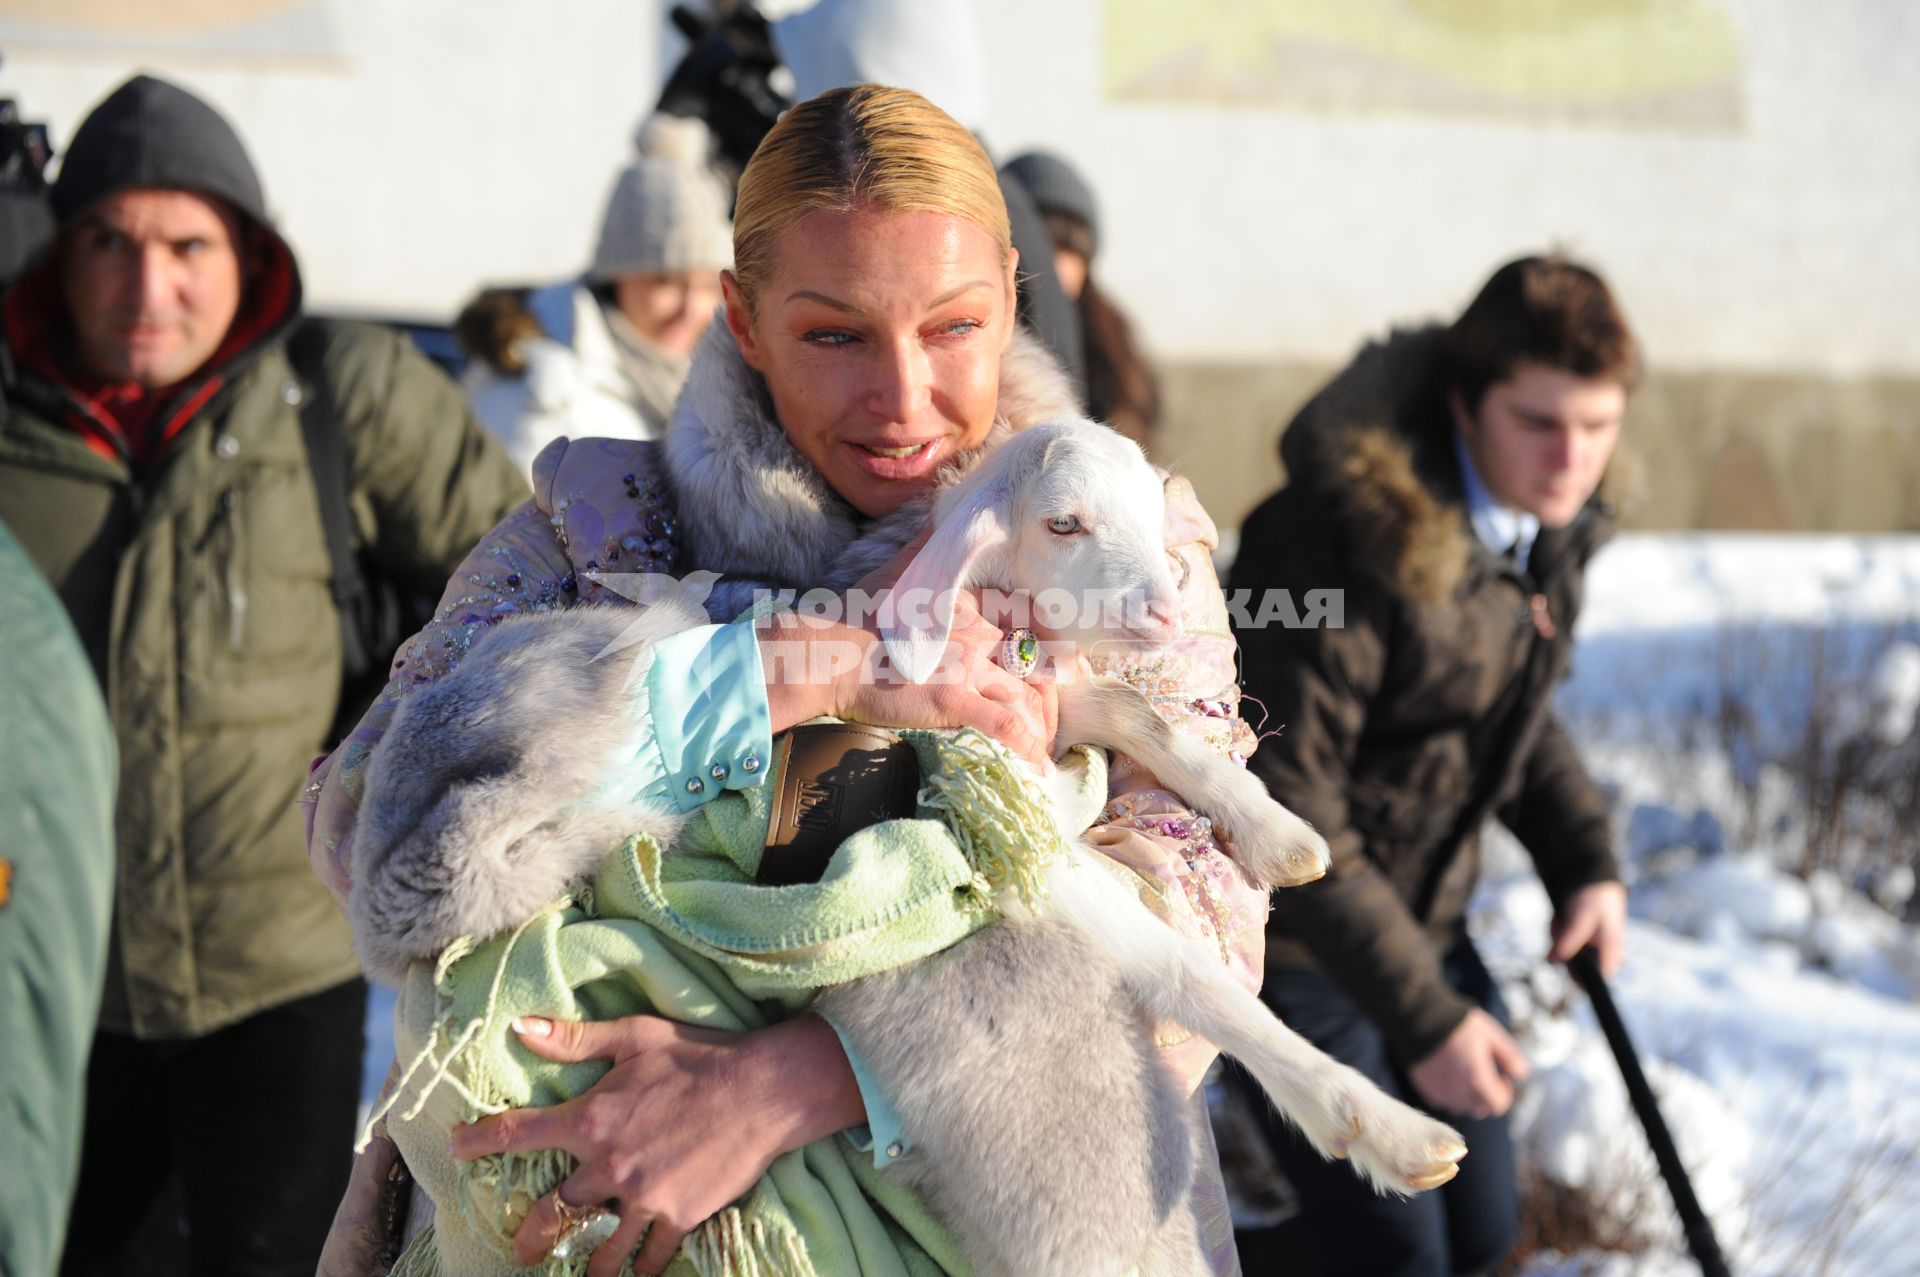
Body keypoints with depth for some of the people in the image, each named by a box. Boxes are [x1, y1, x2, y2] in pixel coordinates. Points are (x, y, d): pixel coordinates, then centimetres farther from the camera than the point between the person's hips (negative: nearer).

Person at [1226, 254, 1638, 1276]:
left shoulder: (1549, 520, -3)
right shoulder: (1343, 537, -28)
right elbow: (1283, 802, -27)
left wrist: (1584, 859, -1)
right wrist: (1422, 1016, -26)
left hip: (1424, 922, 8)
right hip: (1293, 937, -8)